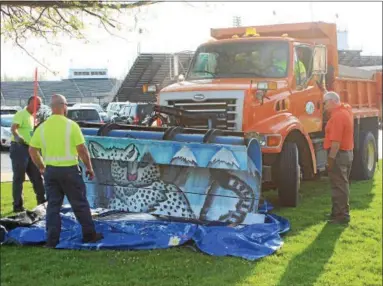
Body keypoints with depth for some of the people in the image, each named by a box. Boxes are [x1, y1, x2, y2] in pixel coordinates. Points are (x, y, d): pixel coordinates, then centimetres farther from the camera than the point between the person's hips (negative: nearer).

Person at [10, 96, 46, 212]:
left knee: (37, 177, 11)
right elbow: (13, 128, -27)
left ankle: (42, 201, 20)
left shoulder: (32, 117, 19)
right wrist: (17, 137, -45)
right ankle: (17, 206, -1)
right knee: (19, 178, -5)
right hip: (19, 148, -9)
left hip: (30, 149, 9)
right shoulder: (21, 114, -10)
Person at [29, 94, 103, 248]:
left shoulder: (42, 127, 2)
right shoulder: (71, 125, -10)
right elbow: (82, 149, -11)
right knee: (80, 204, 8)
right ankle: (89, 235, 17)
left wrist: (41, 167, 16)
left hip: (50, 170, 4)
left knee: (53, 205, 11)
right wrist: (89, 167, 1)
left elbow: (32, 150, 5)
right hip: (69, 169, -4)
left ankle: (52, 239, 10)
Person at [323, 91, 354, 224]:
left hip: (339, 154, -10)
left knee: (339, 186, -4)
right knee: (342, 185, 17)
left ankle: (342, 216, 1)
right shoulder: (345, 109, 8)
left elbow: (336, 142, -26)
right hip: (348, 153, 10)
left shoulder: (337, 116, -21)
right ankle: (338, 212, 27)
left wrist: (331, 159, -23)